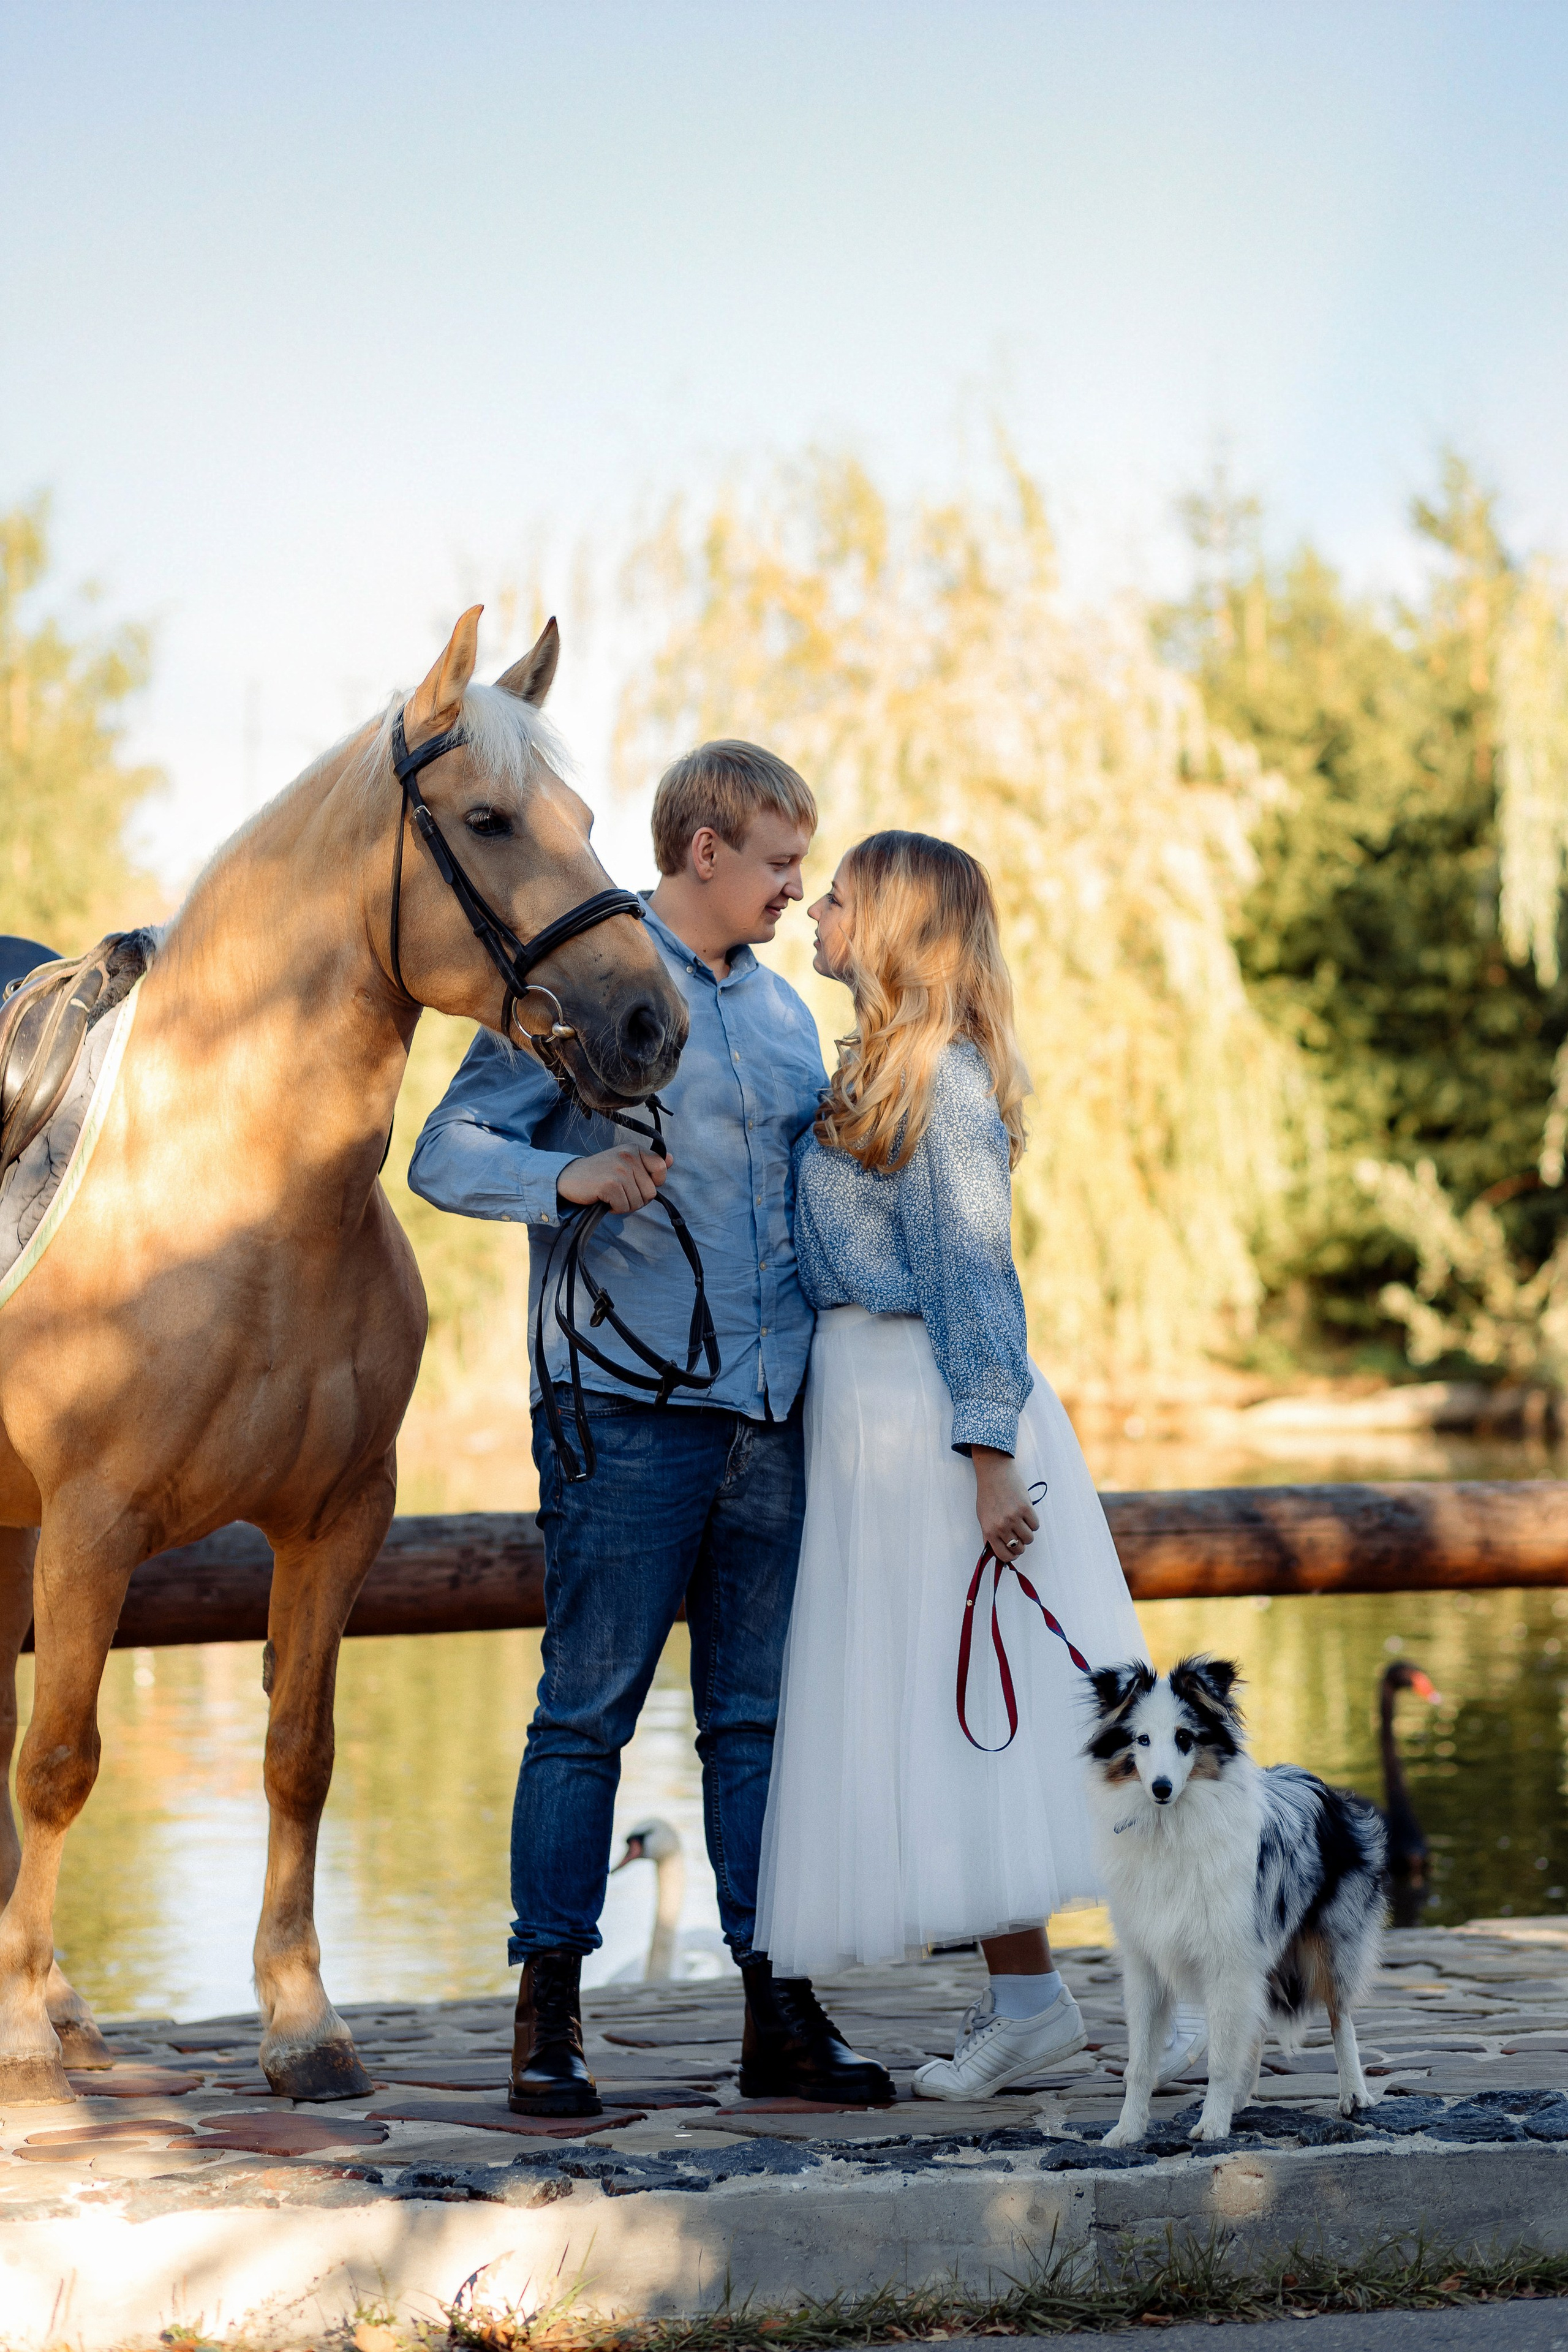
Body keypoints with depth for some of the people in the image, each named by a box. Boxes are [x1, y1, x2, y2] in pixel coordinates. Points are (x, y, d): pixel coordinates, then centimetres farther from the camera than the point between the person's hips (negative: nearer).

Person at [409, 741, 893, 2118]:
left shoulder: (781, 1008, 18)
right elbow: (449, 1152, -7)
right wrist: (566, 1176, -25)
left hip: (773, 1414, 6)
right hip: (627, 1404, -6)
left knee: (761, 1716, 7)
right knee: (589, 1709, -3)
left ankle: (781, 2016, 11)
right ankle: (549, 2016, 4)